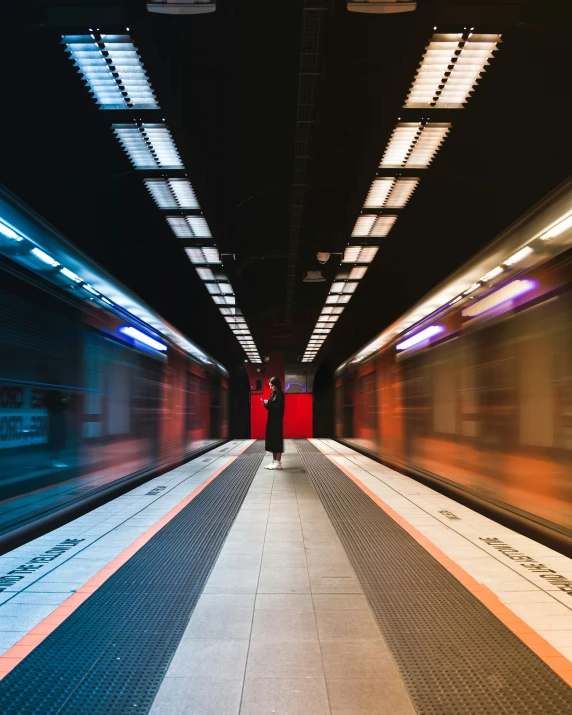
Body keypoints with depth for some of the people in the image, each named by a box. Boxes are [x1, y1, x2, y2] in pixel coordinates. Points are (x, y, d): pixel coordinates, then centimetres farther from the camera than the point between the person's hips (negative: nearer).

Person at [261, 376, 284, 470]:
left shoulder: (280, 394, -11)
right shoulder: (272, 394, 14)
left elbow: (279, 408, -18)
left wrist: (269, 403, -18)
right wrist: (266, 404, -2)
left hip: (277, 421, -9)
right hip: (271, 420, 9)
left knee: (277, 441, -5)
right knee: (272, 441, 10)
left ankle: (278, 463, -1)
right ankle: (274, 461, 15)